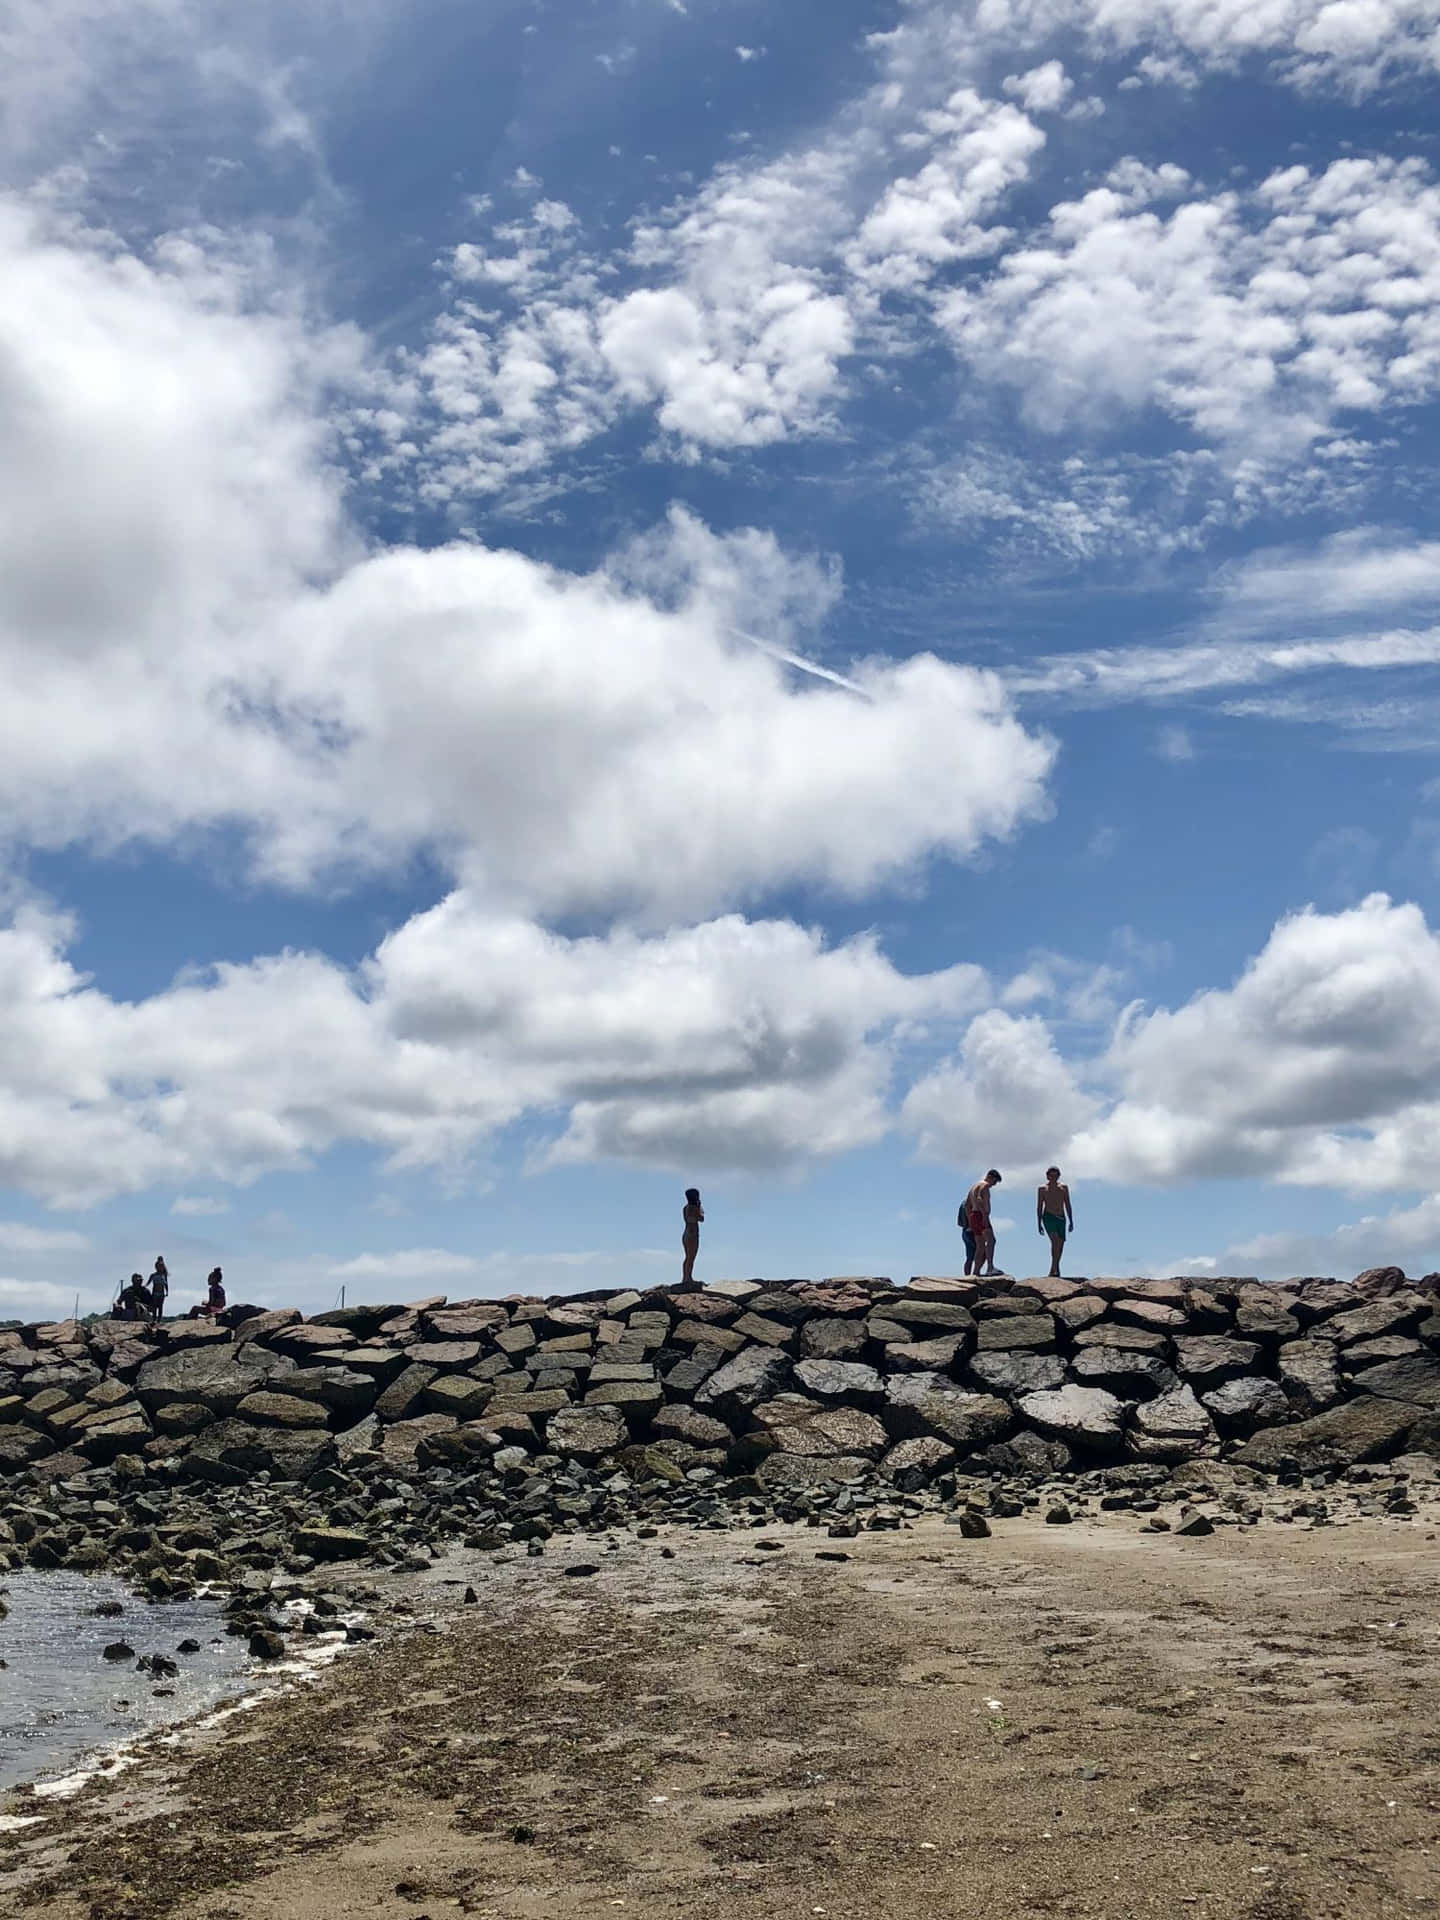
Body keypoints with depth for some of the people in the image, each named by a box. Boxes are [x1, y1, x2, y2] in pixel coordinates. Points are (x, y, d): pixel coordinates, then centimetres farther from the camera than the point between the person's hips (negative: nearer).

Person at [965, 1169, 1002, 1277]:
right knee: (991, 1240, -24)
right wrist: (985, 1214, -27)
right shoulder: (984, 1185, -4)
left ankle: (976, 1273, 7)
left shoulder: (975, 1186, 26)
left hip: (973, 1216, 10)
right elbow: (979, 1199, -22)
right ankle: (990, 1267, -39)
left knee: (980, 1247, 10)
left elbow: (967, 1205, 26)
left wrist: (970, 1221, 23)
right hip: (980, 1216, -10)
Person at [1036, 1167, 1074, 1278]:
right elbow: (1039, 1207, 6)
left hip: (1061, 1219, 4)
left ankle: (1054, 1269, 15)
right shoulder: (1042, 1189, 6)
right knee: (1055, 1240, -23)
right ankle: (1055, 1269, -26)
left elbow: (1068, 1206, 14)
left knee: (1060, 1244, 1)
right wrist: (1039, 1224, -1)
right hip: (1048, 1218, -4)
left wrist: (1071, 1222, 7)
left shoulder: (1064, 1188, 13)